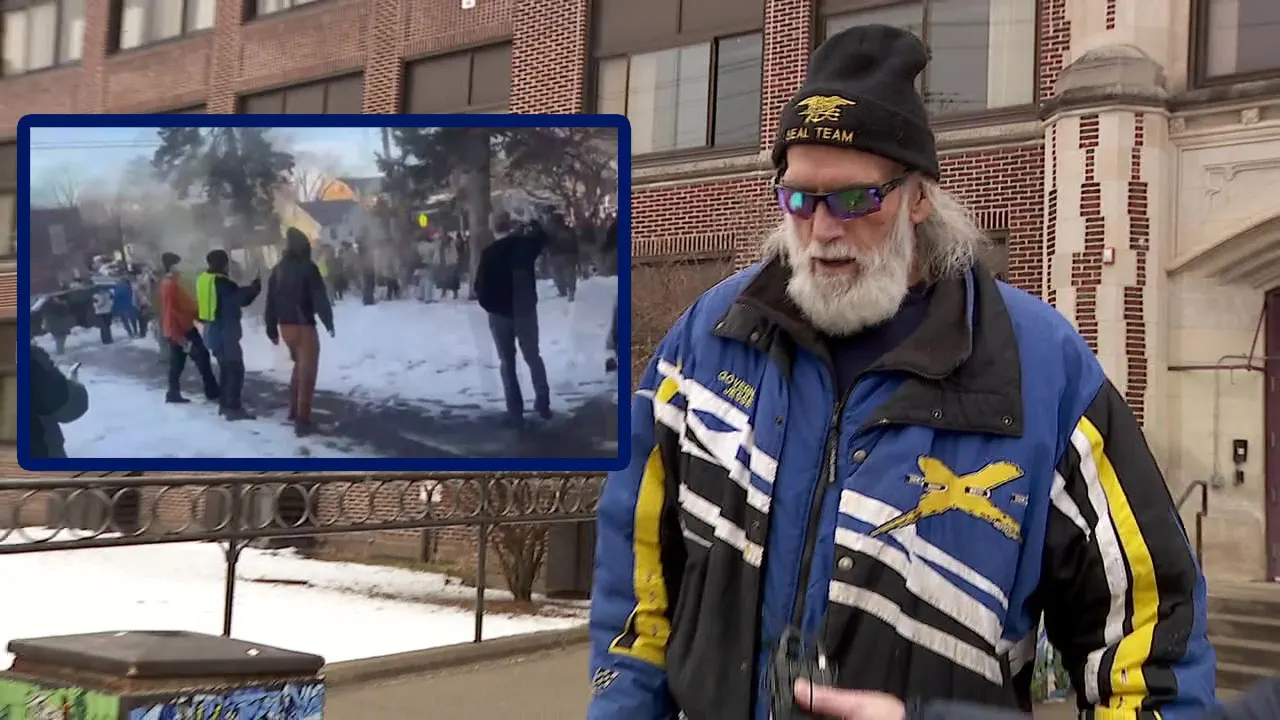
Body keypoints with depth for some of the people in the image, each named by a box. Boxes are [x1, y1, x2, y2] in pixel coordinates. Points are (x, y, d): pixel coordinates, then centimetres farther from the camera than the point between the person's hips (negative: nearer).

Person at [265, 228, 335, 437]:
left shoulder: (277, 270, 8)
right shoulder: (307, 267, -11)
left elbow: (270, 302, 10)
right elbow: (319, 297, -16)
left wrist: (271, 329, 16)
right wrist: (329, 322, -8)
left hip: (285, 325, 7)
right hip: (303, 325, -7)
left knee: (300, 365, 26)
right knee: (307, 371, -2)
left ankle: (294, 410, 31)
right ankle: (302, 420, -7)